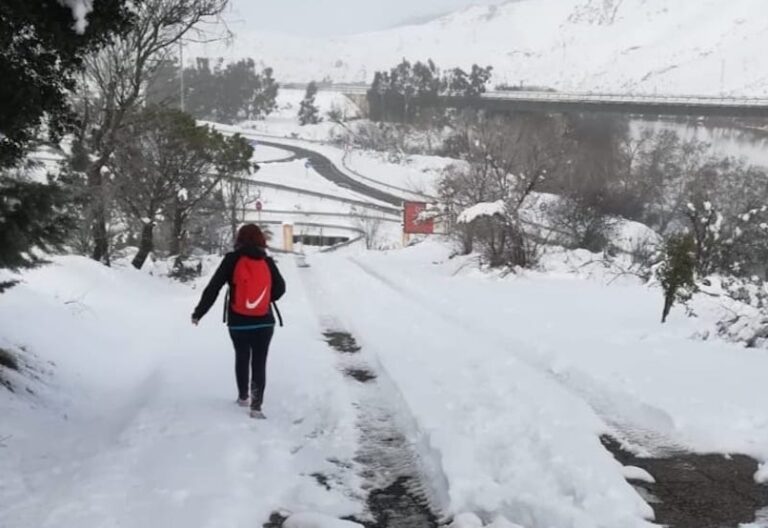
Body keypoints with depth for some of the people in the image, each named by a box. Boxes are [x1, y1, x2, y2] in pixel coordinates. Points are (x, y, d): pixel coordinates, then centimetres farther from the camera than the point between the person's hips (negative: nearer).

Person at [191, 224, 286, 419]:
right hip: (264, 322, 0)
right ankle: (256, 406, -5)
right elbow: (280, 288, 7)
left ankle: (243, 397, 33)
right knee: (259, 362, 4)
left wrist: (199, 312, 0)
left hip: (238, 322, 0)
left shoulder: (232, 260, -7)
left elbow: (213, 288, -7)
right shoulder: (268, 262, -1)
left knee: (242, 358, 20)